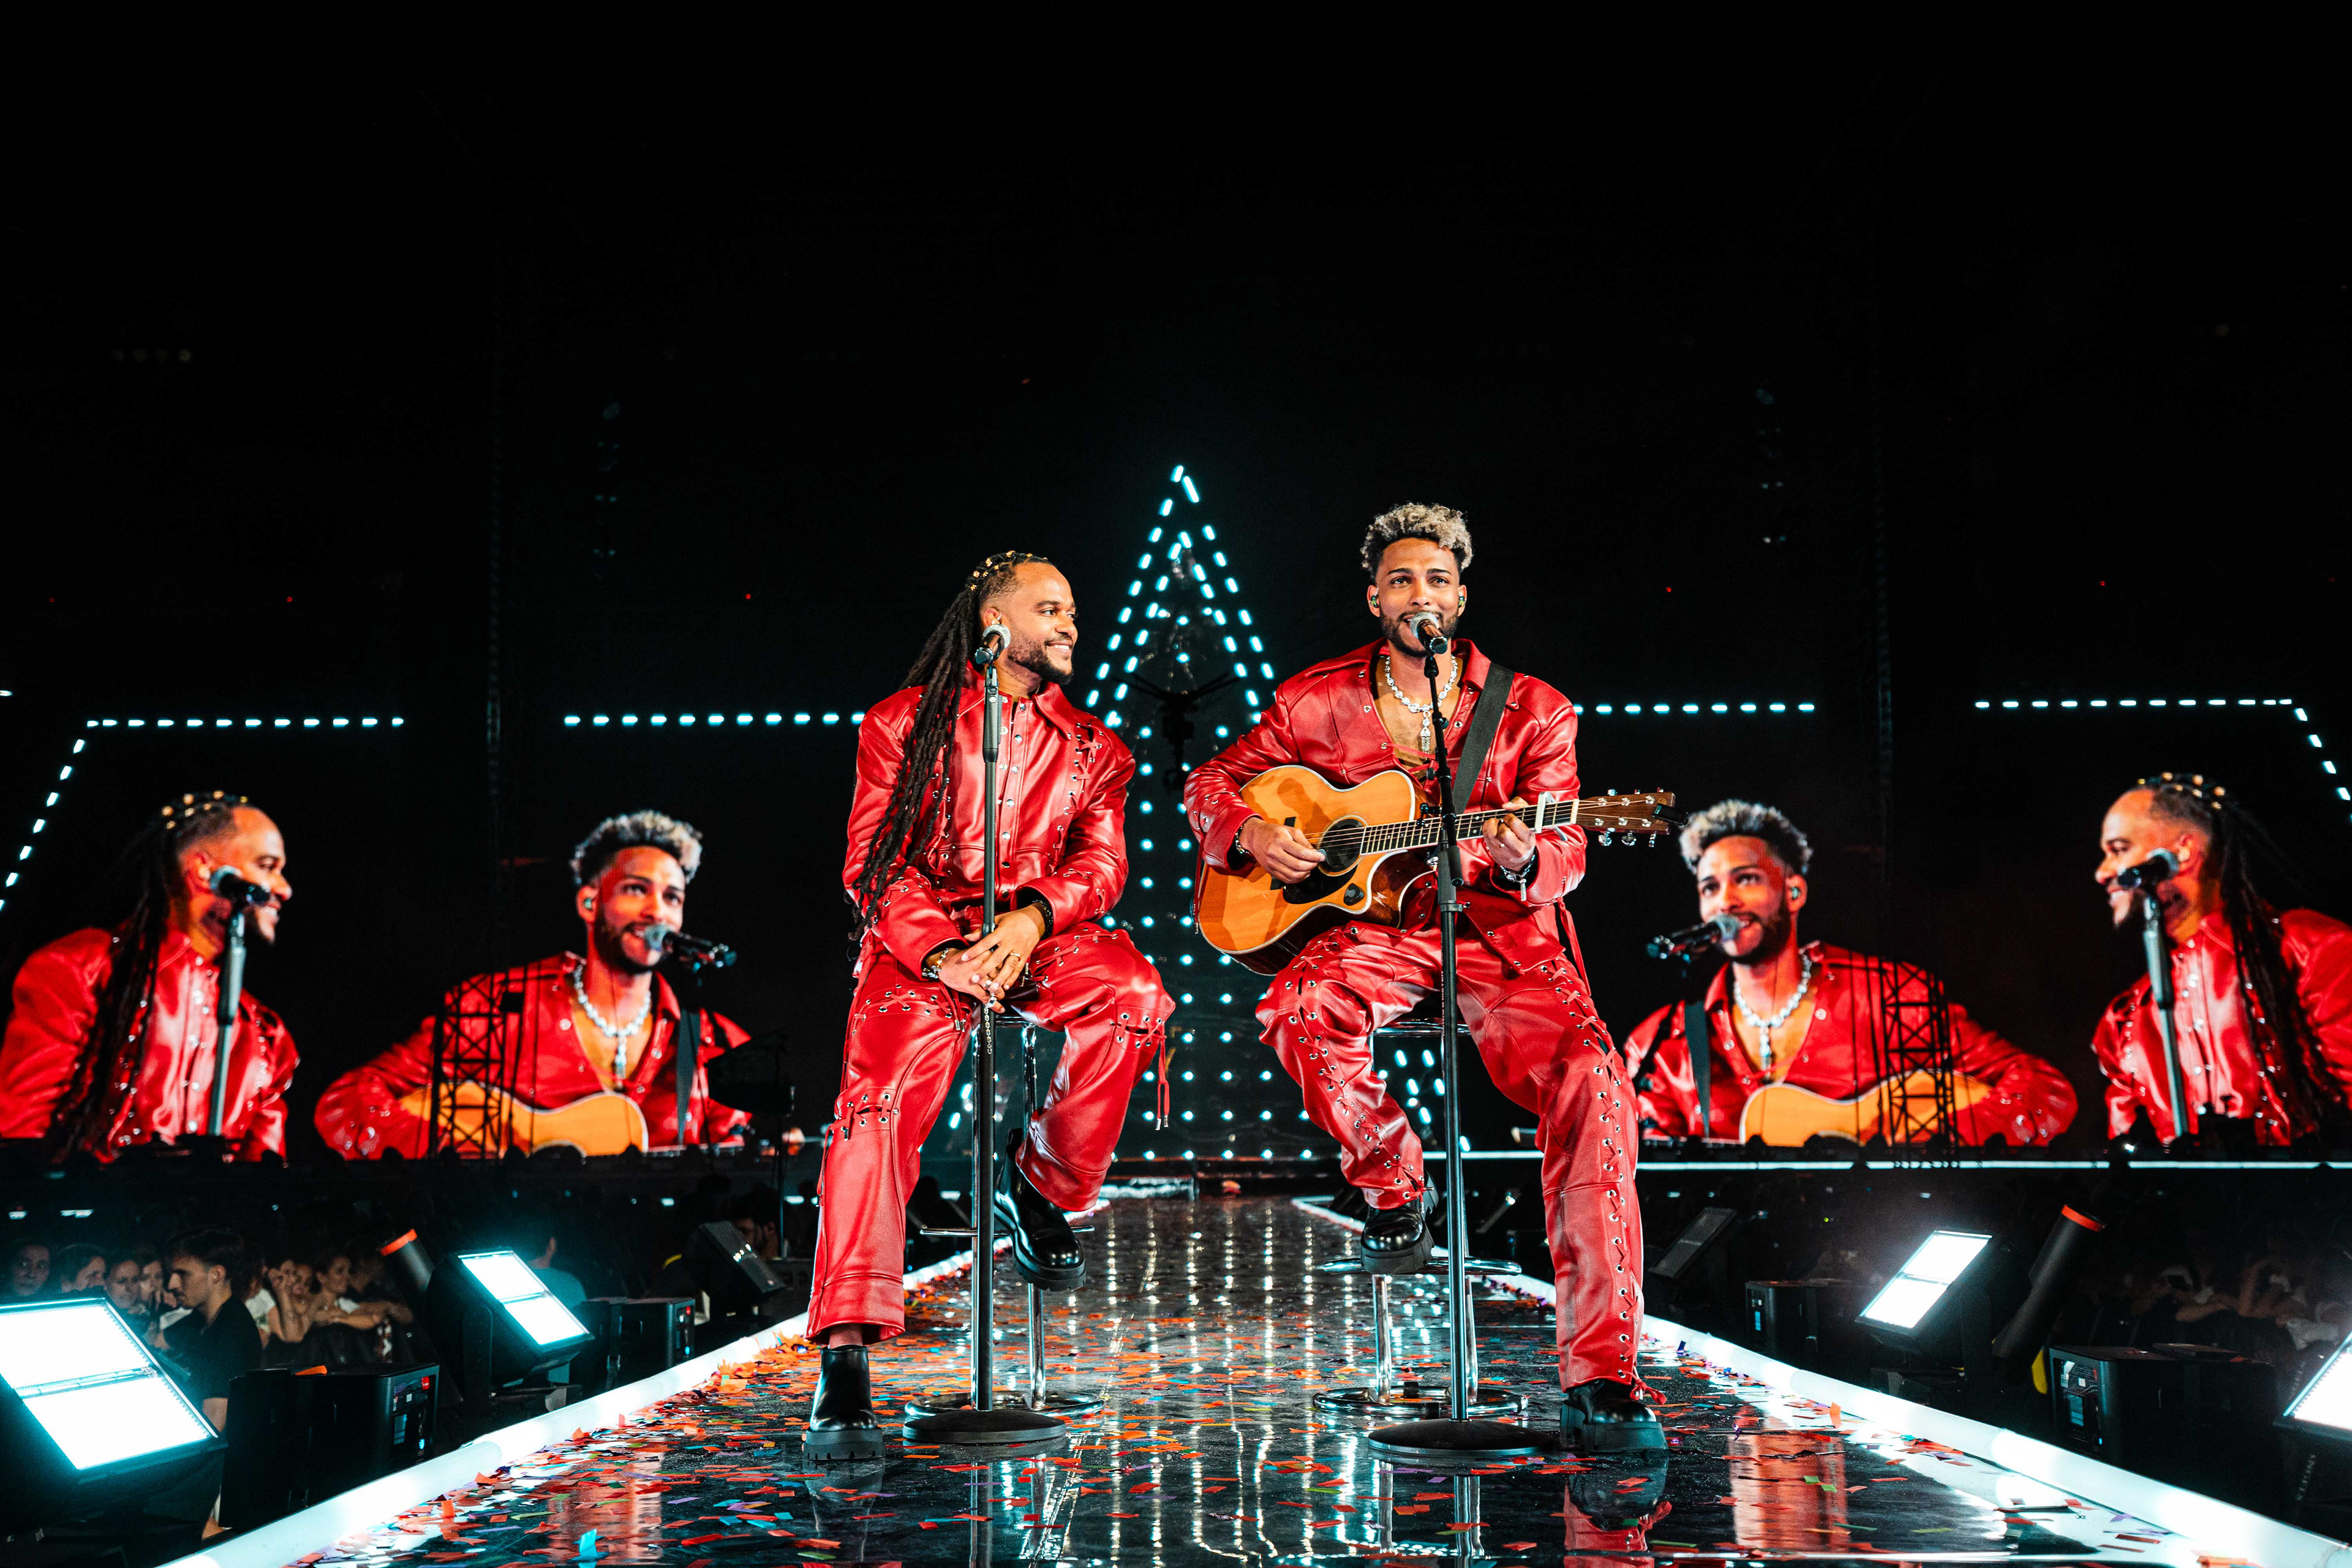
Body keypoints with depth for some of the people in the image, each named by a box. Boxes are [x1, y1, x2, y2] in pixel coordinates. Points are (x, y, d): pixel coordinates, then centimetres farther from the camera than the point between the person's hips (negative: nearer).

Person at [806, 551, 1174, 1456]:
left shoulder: (1087, 745, 18)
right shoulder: (906, 722, 8)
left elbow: (1101, 862, 7)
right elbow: (873, 863, 2)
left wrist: (1032, 918, -16)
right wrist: (942, 954, -16)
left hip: (1042, 936, 3)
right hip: (921, 941, -2)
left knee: (1136, 997, -29)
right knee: (881, 1098, -28)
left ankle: (1038, 1181, -4)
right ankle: (844, 1365, -31)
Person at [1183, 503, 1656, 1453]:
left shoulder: (1531, 710, 5)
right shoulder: (1317, 702, 7)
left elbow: (1564, 856, 1)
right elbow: (1210, 782, 16)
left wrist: (1523, 858, -24)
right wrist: (1251, 834, -6)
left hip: (1500, 930, -1)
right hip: (1374, 925, 1)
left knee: (1592, 1083, -29)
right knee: (1299, 1012, -35)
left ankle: (1600, 1381, -28)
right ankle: (1393, 1188, -3)